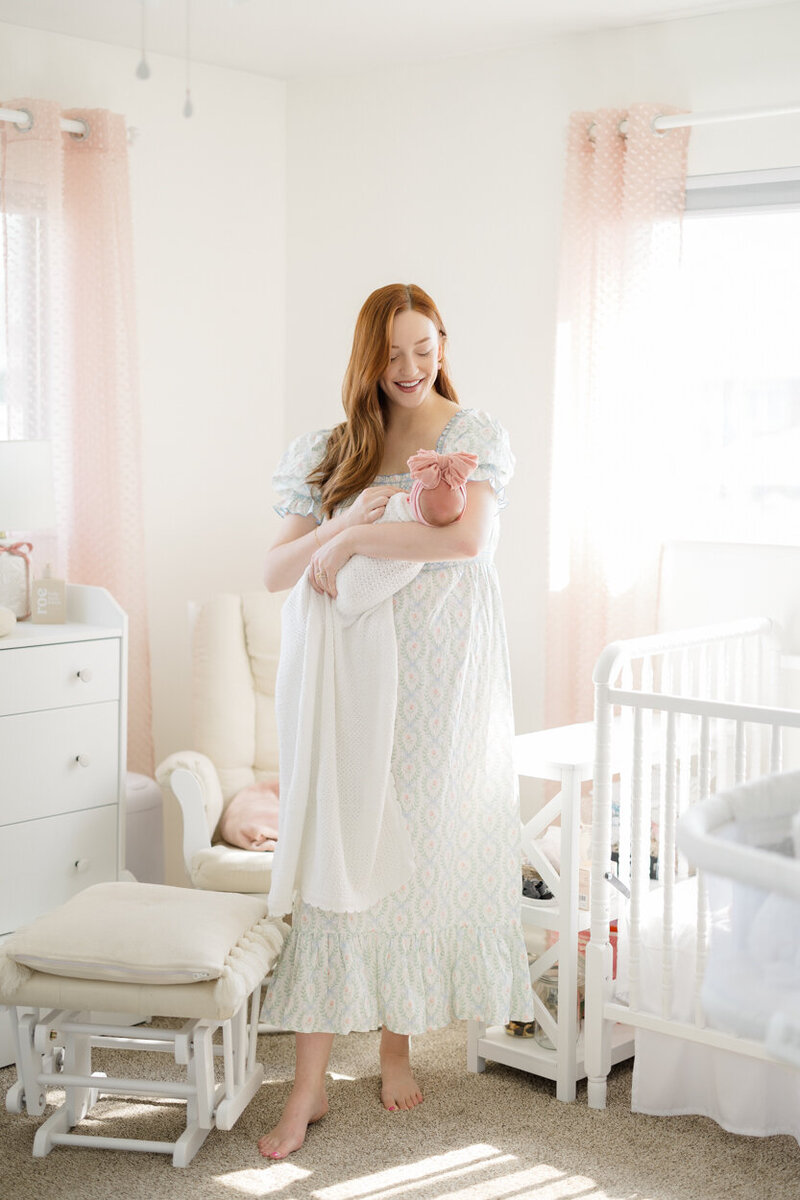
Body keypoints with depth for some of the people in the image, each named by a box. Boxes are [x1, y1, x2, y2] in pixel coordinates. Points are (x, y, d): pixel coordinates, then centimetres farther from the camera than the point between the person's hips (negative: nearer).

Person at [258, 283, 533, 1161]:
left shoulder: (477, 435, -2)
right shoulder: (338, 451, 8)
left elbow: (467, 537, -22)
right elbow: (275, 574, 2)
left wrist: (348, 542, -17)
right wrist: (339, 523, -15)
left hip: (443, 669, -2)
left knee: (422, 850, 6)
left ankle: (396, 1047, 24)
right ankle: (309, 1085, 2)